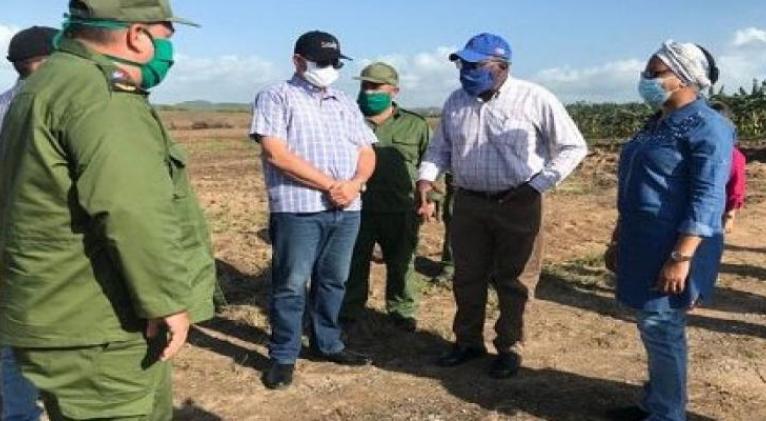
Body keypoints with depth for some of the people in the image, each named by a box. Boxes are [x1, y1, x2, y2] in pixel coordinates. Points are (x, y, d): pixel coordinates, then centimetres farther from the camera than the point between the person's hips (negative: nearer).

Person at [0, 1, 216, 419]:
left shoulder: (54, 82, 16)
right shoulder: (95, 93, -20)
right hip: (93, 329, -10)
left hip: (80, 318, 10)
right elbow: (133, 210, -32)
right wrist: (168, 301, -22)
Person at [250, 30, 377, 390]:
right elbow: (276, 154, -13)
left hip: (346, 210, 6)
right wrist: (330, 185, -15)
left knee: (334, 281, 14)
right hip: (298, 209, -5)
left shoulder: (346, 104, 18)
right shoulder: (276, 97, 0)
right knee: (291, 285, 1)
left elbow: (366, 153, 14)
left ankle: (327, 344, 29)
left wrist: (355, 183, -9)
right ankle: (283, 356, 14)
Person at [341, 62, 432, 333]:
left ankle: (403, 311, 30)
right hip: (357, 208, 0)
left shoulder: (415, 125, 6)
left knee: (401, 265, 12)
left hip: (400, 212, 0)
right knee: (353, 264, 9)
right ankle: (348, 313, 25)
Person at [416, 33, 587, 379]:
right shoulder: (456, 101, 5)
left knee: (513, 281, 8)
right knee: (467, 277, 13)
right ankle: (468, 341, 30)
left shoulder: (535, 99, -10)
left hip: (517, 204, -4)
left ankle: (510, 348, 24)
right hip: (468, 203, 5)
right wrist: (426, 177, -3)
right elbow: (440, 147, 16)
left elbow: (572, 147, -6)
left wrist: (536, 186, -13)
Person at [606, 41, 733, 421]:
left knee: (662, 328, -1)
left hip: (673, 247, -9)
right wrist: (621, 235, 20)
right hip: (644, 243, 9)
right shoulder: (658, 122, 13)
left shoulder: (705, 127, -15)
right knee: (651, 326, 16)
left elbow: (707, 199, -21)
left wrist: (682, 257, -26)